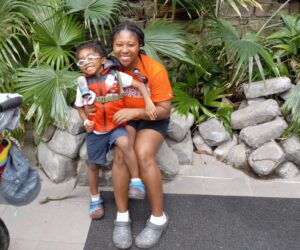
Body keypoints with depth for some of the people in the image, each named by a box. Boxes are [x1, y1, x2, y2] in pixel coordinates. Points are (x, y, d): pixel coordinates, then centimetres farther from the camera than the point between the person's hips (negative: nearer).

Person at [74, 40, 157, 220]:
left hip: (116, 126, -2)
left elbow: (140, 85, -9)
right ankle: (95, 199, 38)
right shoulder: (83, 84, -2)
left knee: (125, 143, -35)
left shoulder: (116, 76, -9)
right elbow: (80, 106, 10)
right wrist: (85, 121, -7)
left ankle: (136, 181, -17)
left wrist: (148, 102, -24)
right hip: (95, 131, 3)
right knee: (94, 165, 14)